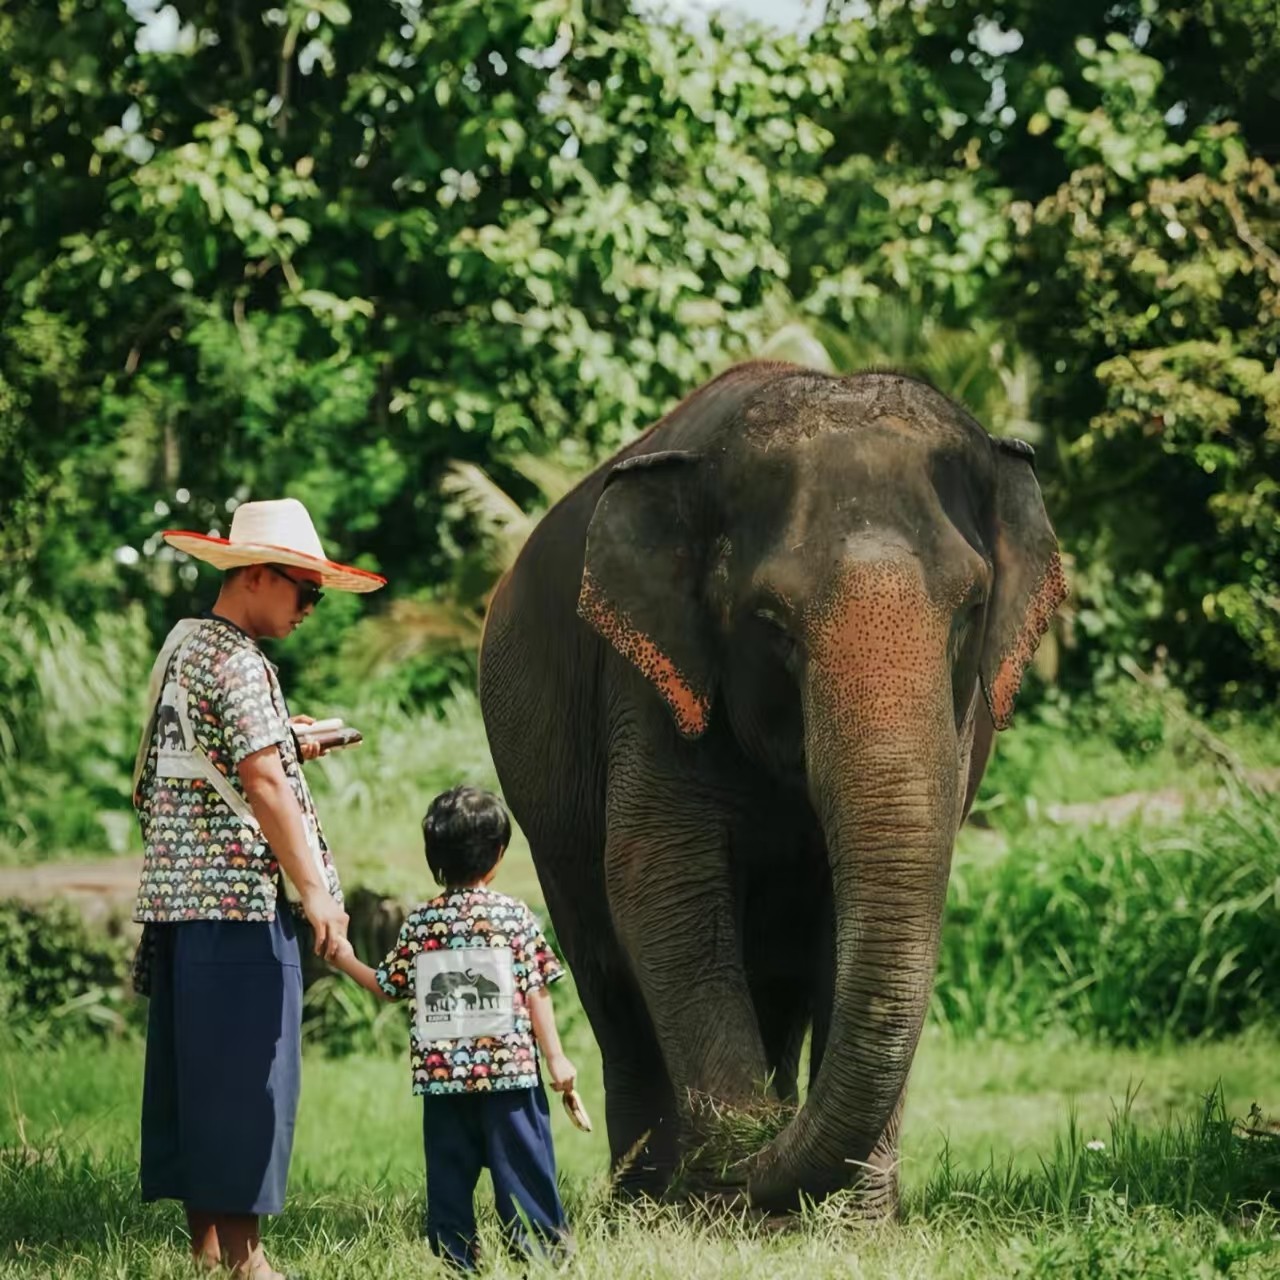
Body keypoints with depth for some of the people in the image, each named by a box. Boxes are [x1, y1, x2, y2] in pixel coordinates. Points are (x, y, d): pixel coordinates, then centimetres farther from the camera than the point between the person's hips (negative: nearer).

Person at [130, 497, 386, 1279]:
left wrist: (287, 748, 18)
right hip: (237, 893, -10)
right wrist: (315, 890, -16)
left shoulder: (181, 648, 17)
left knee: (193, 1072, 10)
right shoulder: (238, 663, -12)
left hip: (176, 892, 10)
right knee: (245, 1075, -7)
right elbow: (264, 785, -18)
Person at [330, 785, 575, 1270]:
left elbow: (387, 986, 9)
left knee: (449, 1174, 7)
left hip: (441, 1073, 2)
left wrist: (345, 959, 25)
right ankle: (541, 1247, 1)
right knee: (521, 1163, 2)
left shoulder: (419, 922, 2)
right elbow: (535, 993, -5)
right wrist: (555, 1056, 0)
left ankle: (455, 1259, 8)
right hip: (508, 1067, -2)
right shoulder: (514, 916, -4)